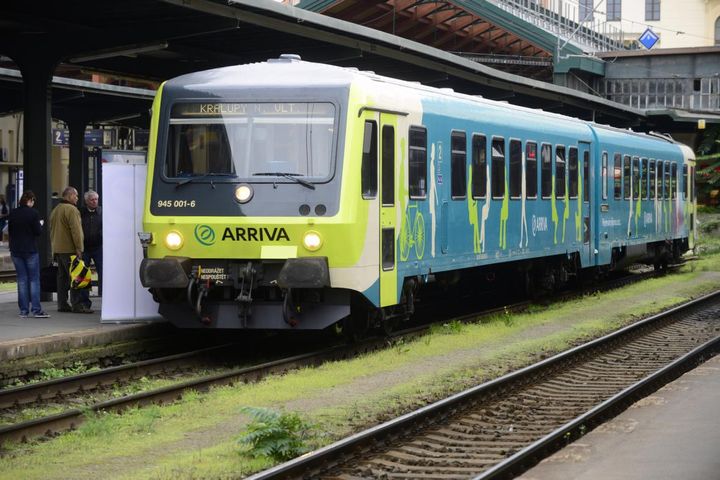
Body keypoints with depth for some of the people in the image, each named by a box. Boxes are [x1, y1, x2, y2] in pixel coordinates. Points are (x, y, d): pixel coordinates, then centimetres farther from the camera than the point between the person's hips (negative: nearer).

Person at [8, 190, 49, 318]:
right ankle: (36, 310, -5)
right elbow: (38, 232, -10)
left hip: (16, 250, 4)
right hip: (30, 250, -4)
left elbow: (10, 231, 10)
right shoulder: (33, 213, -11)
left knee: (22, 280, 8)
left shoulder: (12, 214, 3)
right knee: (34, 279, 0)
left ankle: (23, 310, 6)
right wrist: (40, 224, 8)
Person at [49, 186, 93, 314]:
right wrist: (79, 248, -18)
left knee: (62, 276, 12)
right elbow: (76, 230, -18)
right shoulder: (71, 209, -12)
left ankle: (62, 304, 12)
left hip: (57, 249, 9)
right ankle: (77, 305, -13)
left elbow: (52, 231, 22)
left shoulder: (55, 210, 18)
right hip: (69, 249, -9)